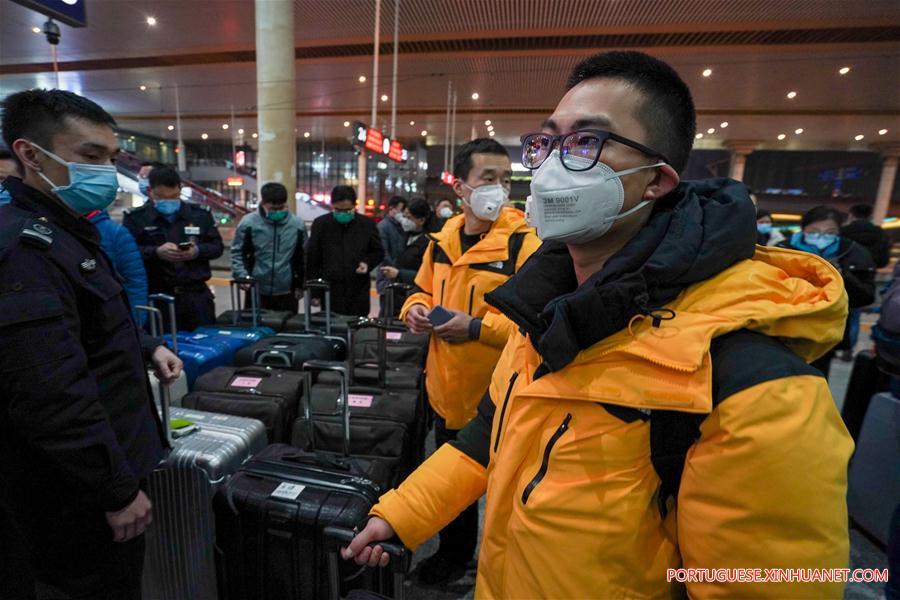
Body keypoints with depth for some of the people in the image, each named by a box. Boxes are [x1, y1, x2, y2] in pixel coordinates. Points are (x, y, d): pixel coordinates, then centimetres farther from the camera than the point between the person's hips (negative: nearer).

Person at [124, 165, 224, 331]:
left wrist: (197, 251, -13)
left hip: (196, 294, 2)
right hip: (156, 296, -2)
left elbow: (217, 246, 7)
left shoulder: (200, 214, 8)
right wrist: (157, 252, -22)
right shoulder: (135, 218, 1)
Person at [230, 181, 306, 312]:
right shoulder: (248, 223, -7)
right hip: (256, 291, -1)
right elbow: (237, 253, 2)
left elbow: (303, 257, 7)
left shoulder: (297, 224, -4)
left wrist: (300, 284, 10)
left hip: (286, 292, 1)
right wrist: (242, 276, -12)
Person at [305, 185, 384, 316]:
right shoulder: (321, 224, 1)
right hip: (329, 292, 0)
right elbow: (312, 259, 5)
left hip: (359, 293, 0)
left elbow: (378, 252, 11)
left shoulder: (367, 223, 0)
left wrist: (367, 262, -11)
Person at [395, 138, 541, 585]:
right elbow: (424, 288, 18)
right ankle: (453, 553, 52)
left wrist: (478, 327, -25)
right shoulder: (442, 240, 3)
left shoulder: (524, 243, -16)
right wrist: (416, 308, -4)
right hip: (447, 391, 6)